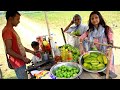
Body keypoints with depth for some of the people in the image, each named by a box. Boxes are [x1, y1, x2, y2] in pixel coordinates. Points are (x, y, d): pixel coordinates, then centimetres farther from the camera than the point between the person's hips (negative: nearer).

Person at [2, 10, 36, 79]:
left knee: (25, 77, 16)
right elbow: (9, 50, -21)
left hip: (21, 62, 9)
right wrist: (23, 58, -19)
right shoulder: (7, 31, -17)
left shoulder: (11, 30, 13)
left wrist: (31, 51, 15)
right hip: (18, 63, -9)